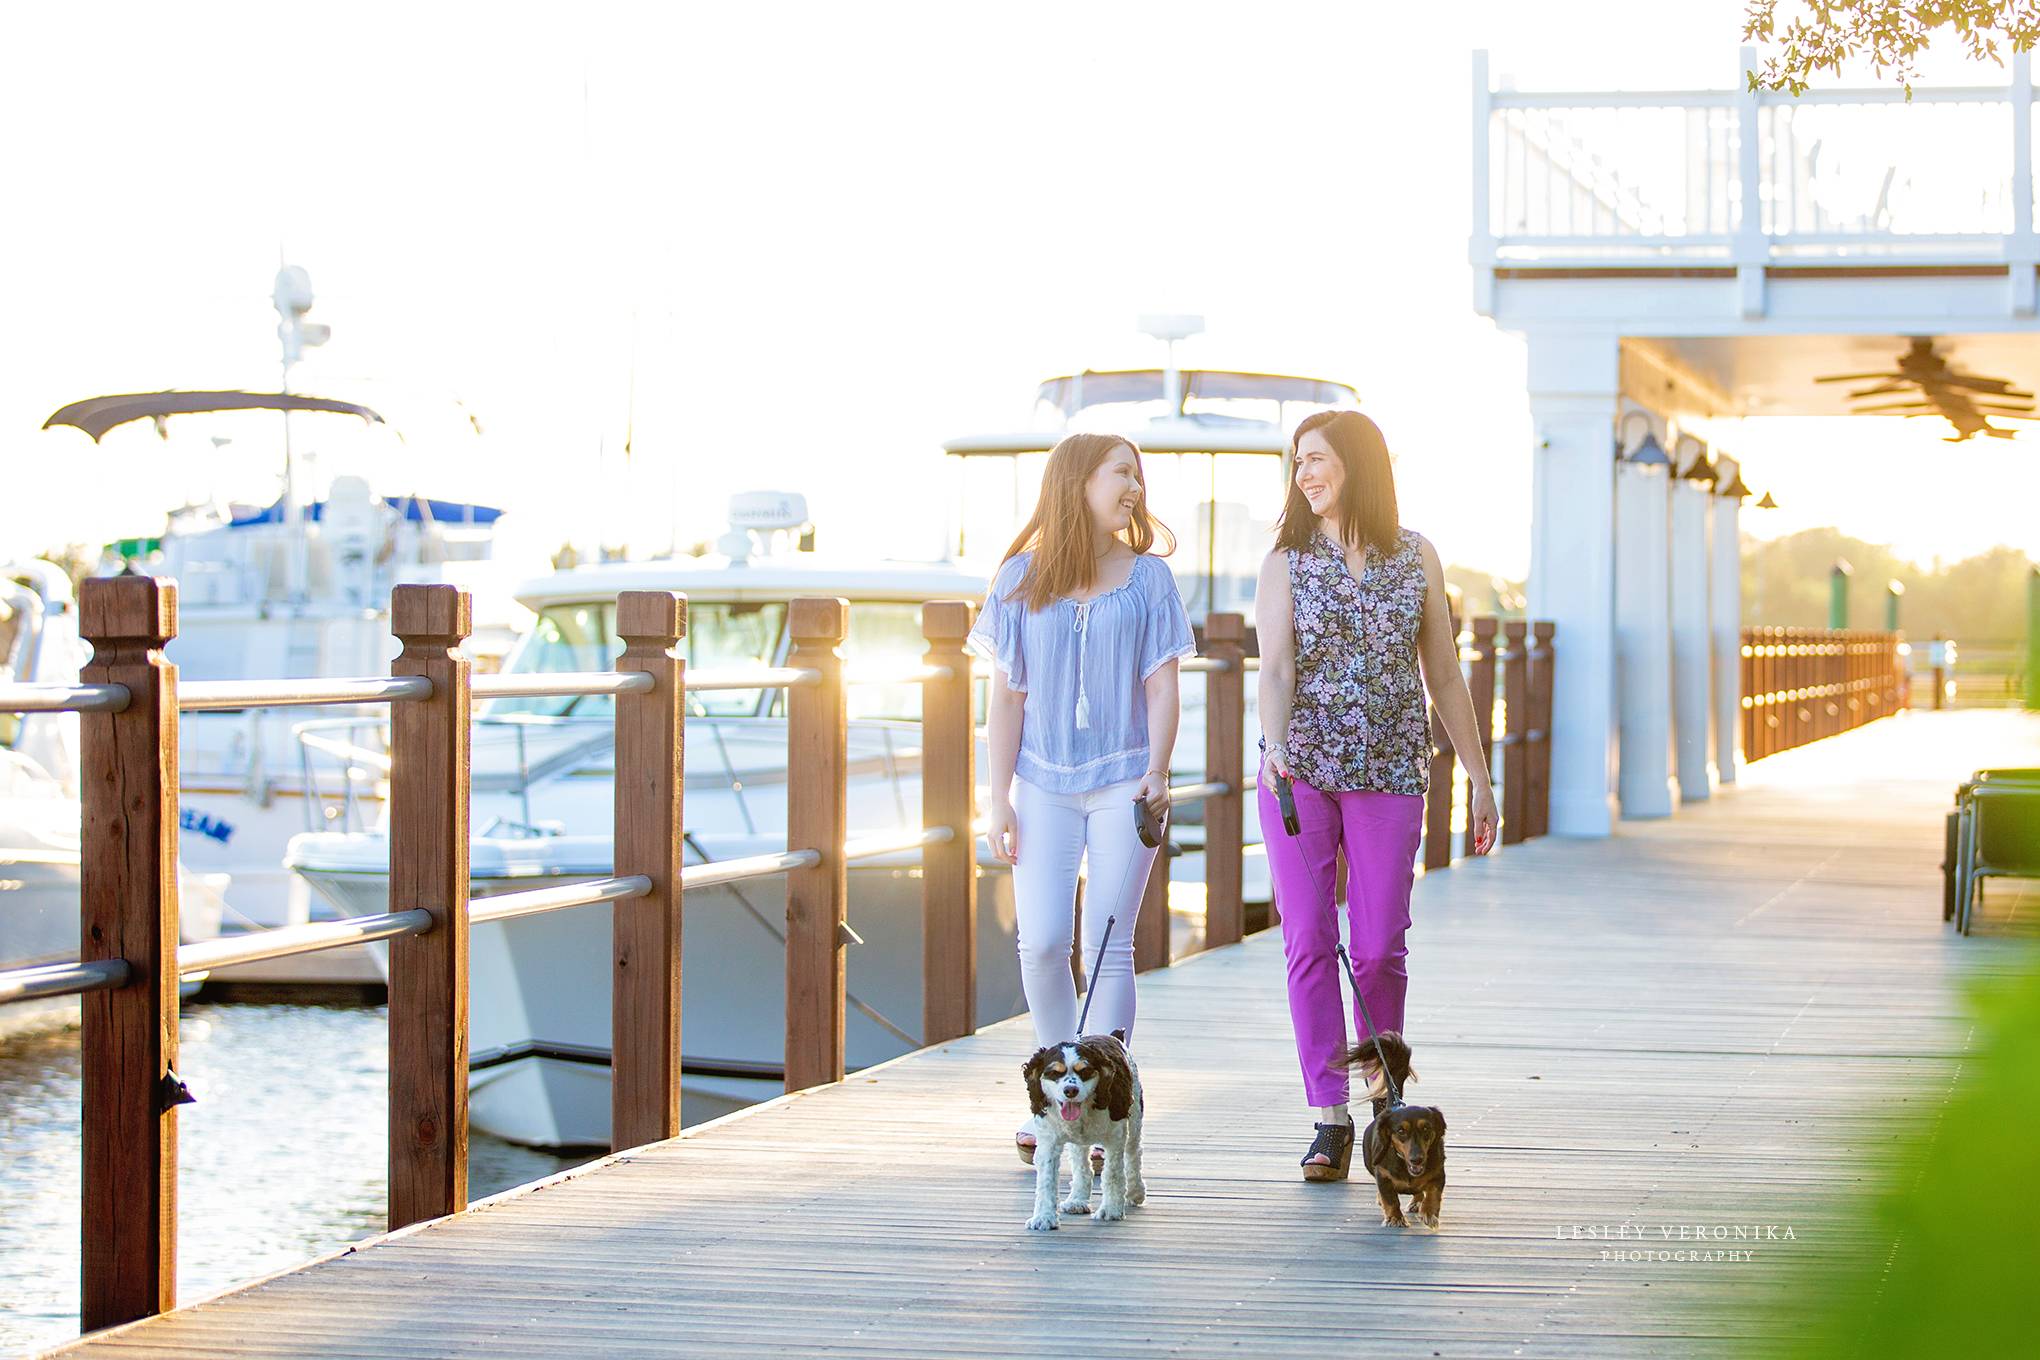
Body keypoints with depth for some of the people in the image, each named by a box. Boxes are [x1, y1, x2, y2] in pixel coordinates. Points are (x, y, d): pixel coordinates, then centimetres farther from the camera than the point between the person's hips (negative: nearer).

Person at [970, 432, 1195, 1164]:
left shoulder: (1148, 577, 4)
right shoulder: (1023, 580, 5)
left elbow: (1161, 686, 1)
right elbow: (1006, 696, 6)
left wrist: (1157, 772, -14)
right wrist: (999, 797, 1)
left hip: (1122, 782, -1)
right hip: (1044, 783, 1)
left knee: (1108, 945, -5)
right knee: (1041, 944, -5)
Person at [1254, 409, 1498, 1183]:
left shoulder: (1417, 559, 6)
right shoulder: (1287, 563, 3)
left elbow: (1444, 676, 10)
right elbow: (1276, 667, -10)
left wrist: (1477, 774, 9)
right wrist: (1275, 746, -27)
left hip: (1389, 771, 0)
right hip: (1300, 770, 0)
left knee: (1379, 949, -1)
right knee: (1309, 943, -4)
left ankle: (1382, 1093, 21)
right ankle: (1330, 1117, 1)